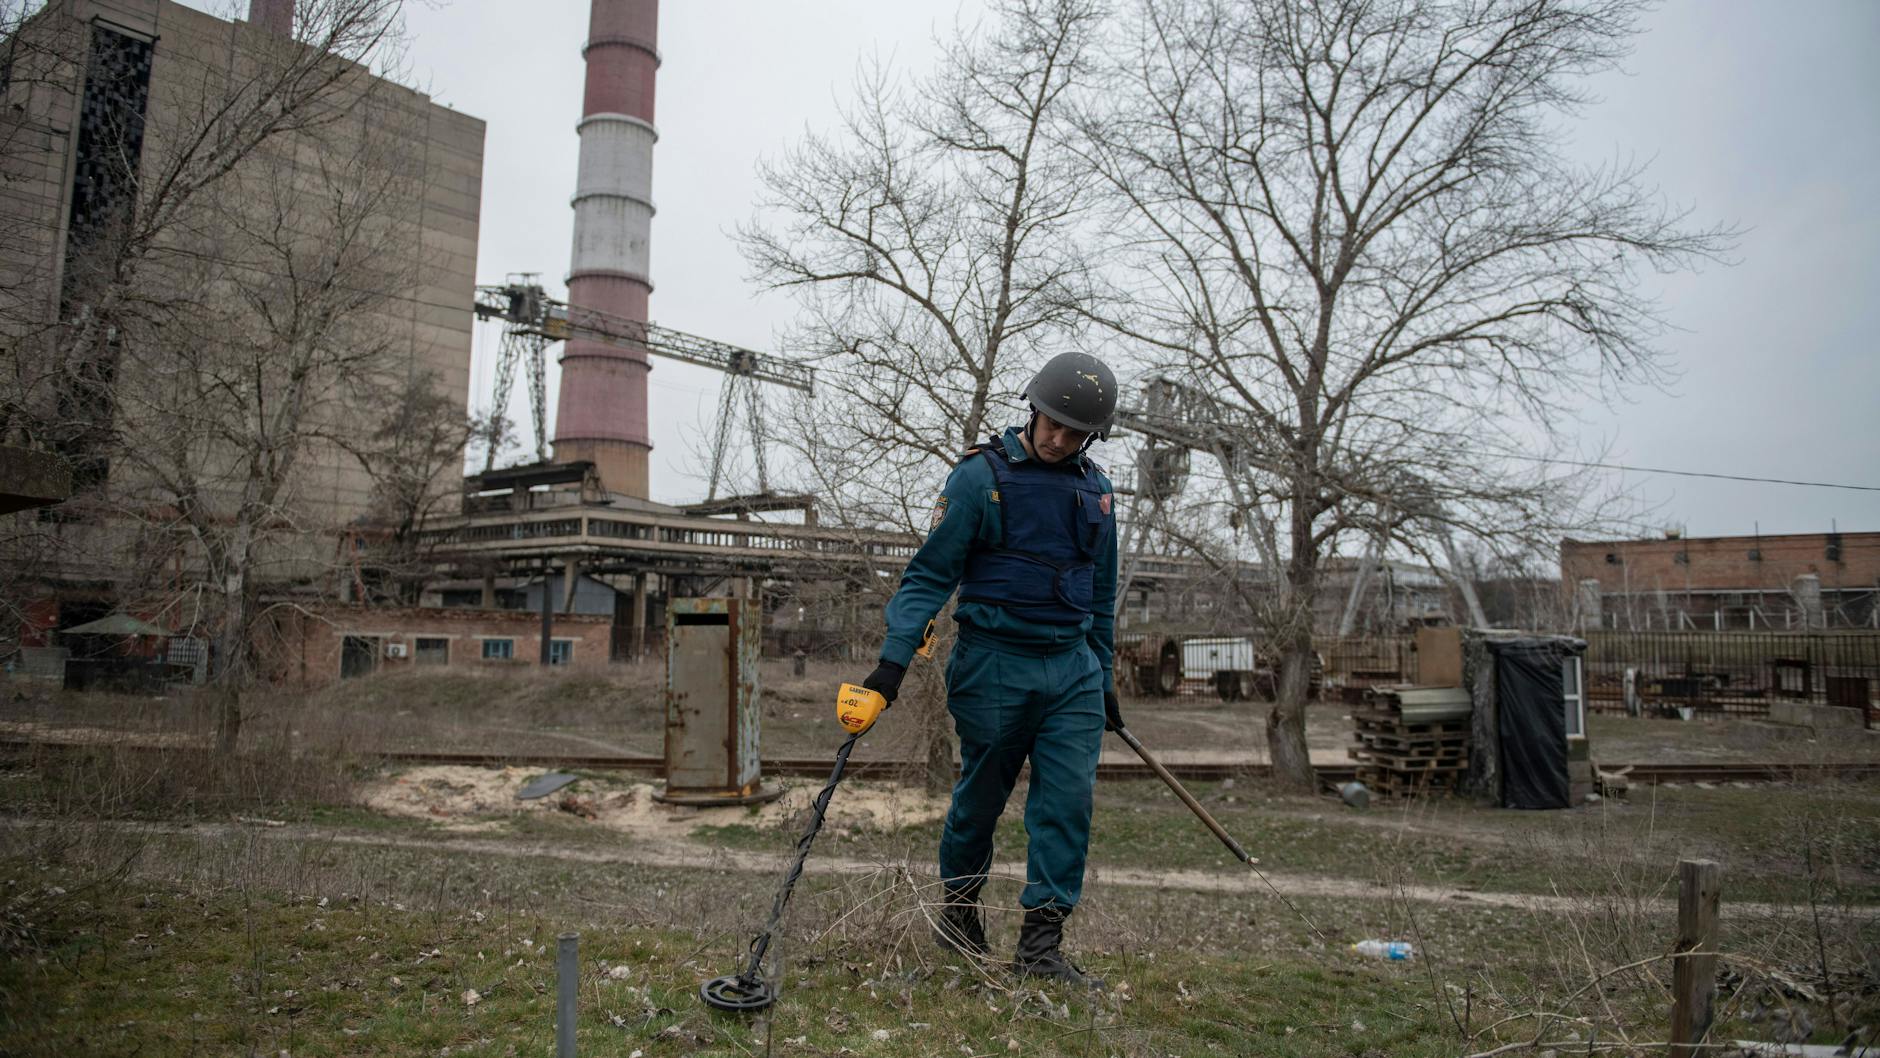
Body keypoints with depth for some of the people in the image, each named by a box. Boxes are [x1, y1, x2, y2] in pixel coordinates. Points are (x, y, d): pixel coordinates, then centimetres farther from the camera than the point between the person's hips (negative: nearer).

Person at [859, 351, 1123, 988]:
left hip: (1074, 668, 5)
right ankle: (958, 912, 32)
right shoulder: (981, 476, -8)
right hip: (995, 665, -4)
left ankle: (1041, 946, 7)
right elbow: (930, 574, -9)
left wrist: (1105, 679, 19)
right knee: (981, 797, 9)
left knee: (1069, 800, -2)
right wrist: (894, 659, -19)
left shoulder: (1095, 489, 10)